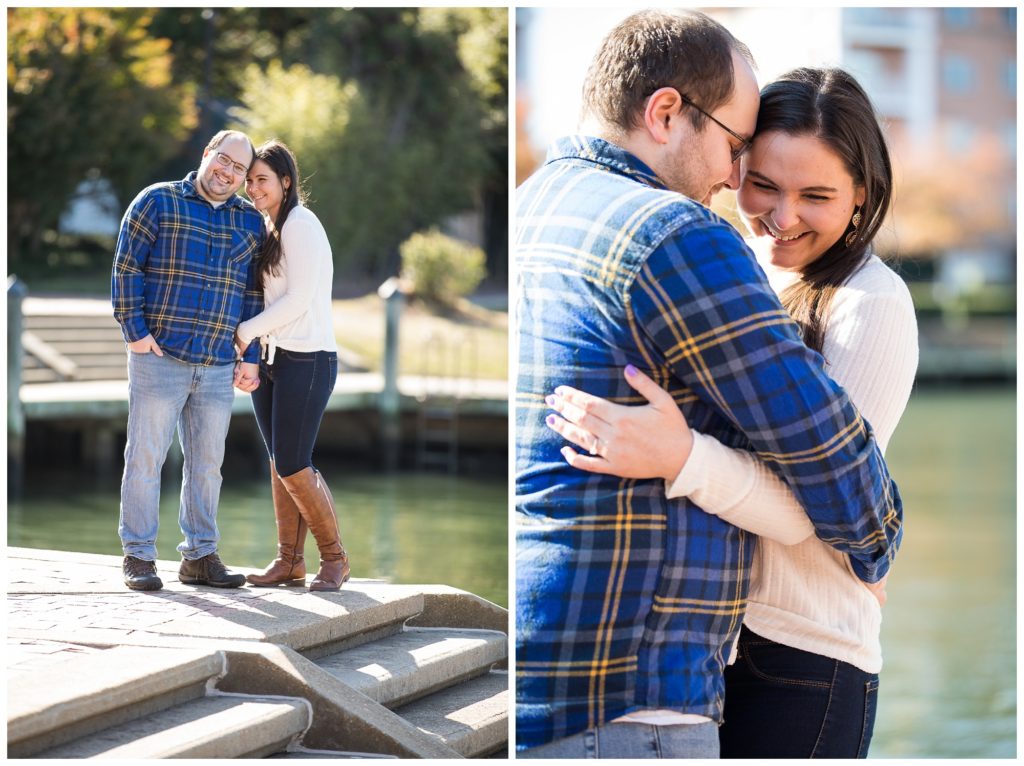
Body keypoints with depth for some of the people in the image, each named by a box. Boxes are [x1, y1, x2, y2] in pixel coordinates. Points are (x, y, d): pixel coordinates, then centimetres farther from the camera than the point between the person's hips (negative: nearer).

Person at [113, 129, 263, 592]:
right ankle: (138, 557, 5)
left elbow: (252, 296, 14)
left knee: (207, 463, 8)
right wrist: (135, 331, -10)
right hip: (158, 357, -4)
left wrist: (250, 358, 8)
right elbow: (126, 268, -3)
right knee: (146, 458, -1)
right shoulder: (157, 202, 0)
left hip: (218, 366, 4)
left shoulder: (250, 223, 12)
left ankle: (200, 556, 16)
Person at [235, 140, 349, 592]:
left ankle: (334, 558, 6)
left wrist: (247, 331, -8)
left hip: (307, 360, -9)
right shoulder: (268, 229, 16)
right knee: (279, 464, 7)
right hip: (272, 360, 9)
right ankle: (289, 561, 12)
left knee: (293, 466, -8)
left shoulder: (301, 224, -11)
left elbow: (299, 299, -16)